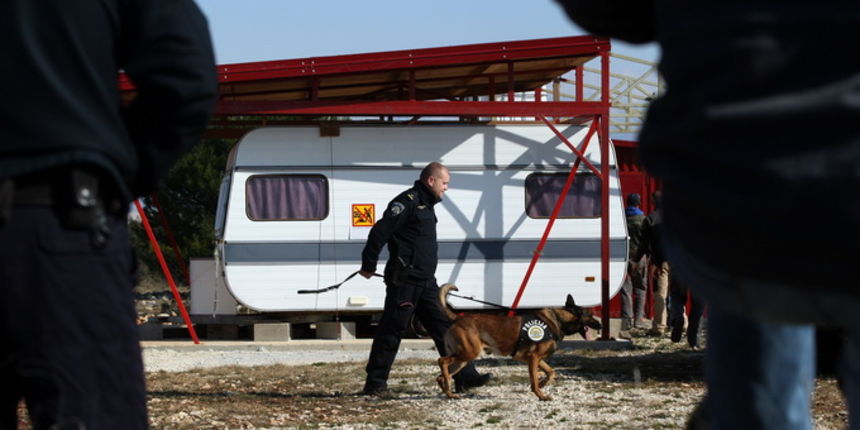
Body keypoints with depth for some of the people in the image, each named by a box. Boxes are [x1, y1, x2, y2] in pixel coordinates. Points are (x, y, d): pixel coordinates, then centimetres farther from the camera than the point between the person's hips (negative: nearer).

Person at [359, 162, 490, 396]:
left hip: (425, 282, 9)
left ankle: (464, 377, 6)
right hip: (404, 280, -9)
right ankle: (375, 383, 2)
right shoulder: (408, 201, -13)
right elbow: (380, 232, -19)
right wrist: (368, 266, -12)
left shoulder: (426, 205, 19)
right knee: (391, 331, -4)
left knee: (444, 326, 6)